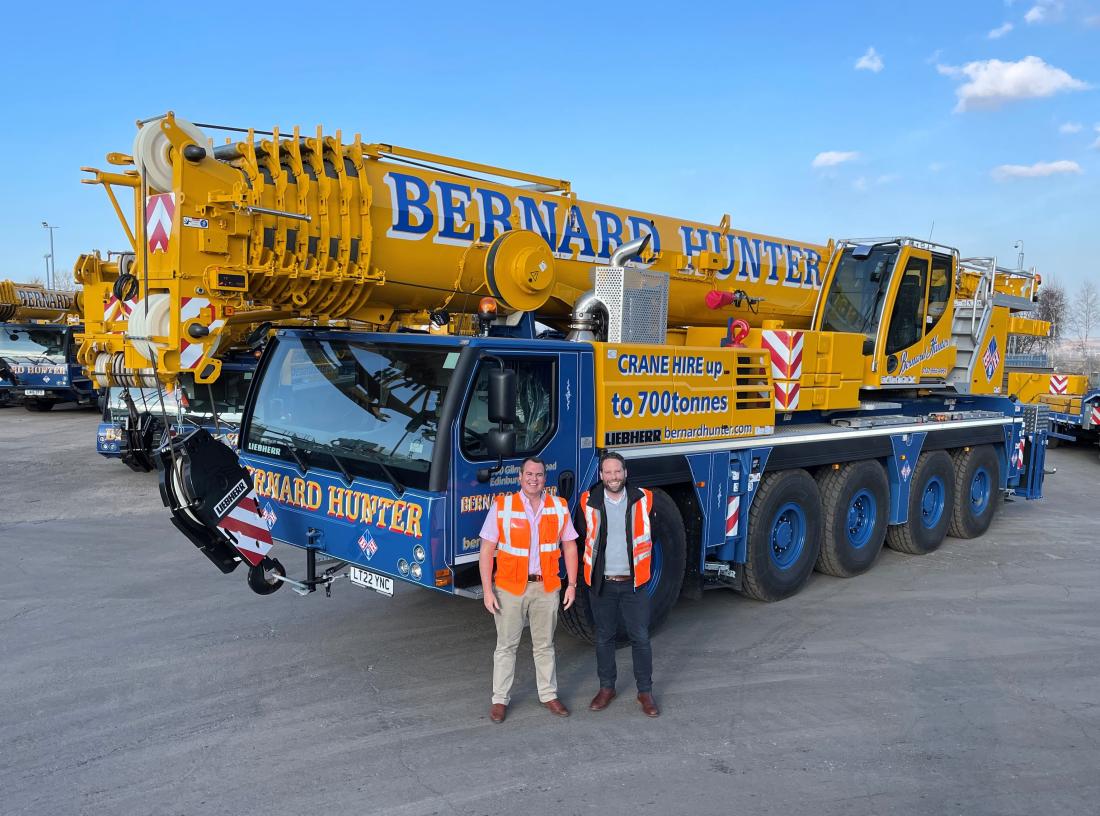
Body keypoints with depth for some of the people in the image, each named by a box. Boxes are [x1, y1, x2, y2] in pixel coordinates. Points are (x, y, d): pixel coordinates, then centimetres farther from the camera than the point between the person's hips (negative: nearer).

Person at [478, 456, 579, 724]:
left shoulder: (559, 507, 0)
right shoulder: (502, 506, -9)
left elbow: (569, 546, 6)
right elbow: (487, 550, -7)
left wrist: (572, 584, 1)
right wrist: (487, 590, -11)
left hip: (546, 587, 2)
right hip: (510, 587, -2)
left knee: (545, 645, 15)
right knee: (506, 645, 9)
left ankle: (549, 695, 29)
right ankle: (500, 699, 22)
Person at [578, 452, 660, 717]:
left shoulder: (643, 499, -3)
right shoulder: (589, 501, -4)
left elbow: (650, 535, 9)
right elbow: (584, 538, 9)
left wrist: (641, 567, 11)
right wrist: (592, 568, 11)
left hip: (633, 583, 0)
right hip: (601, 583, 1)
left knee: (640, 638, 3)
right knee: (604, 638, 12)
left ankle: (645, 691, 17)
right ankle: (606, 688, 26)